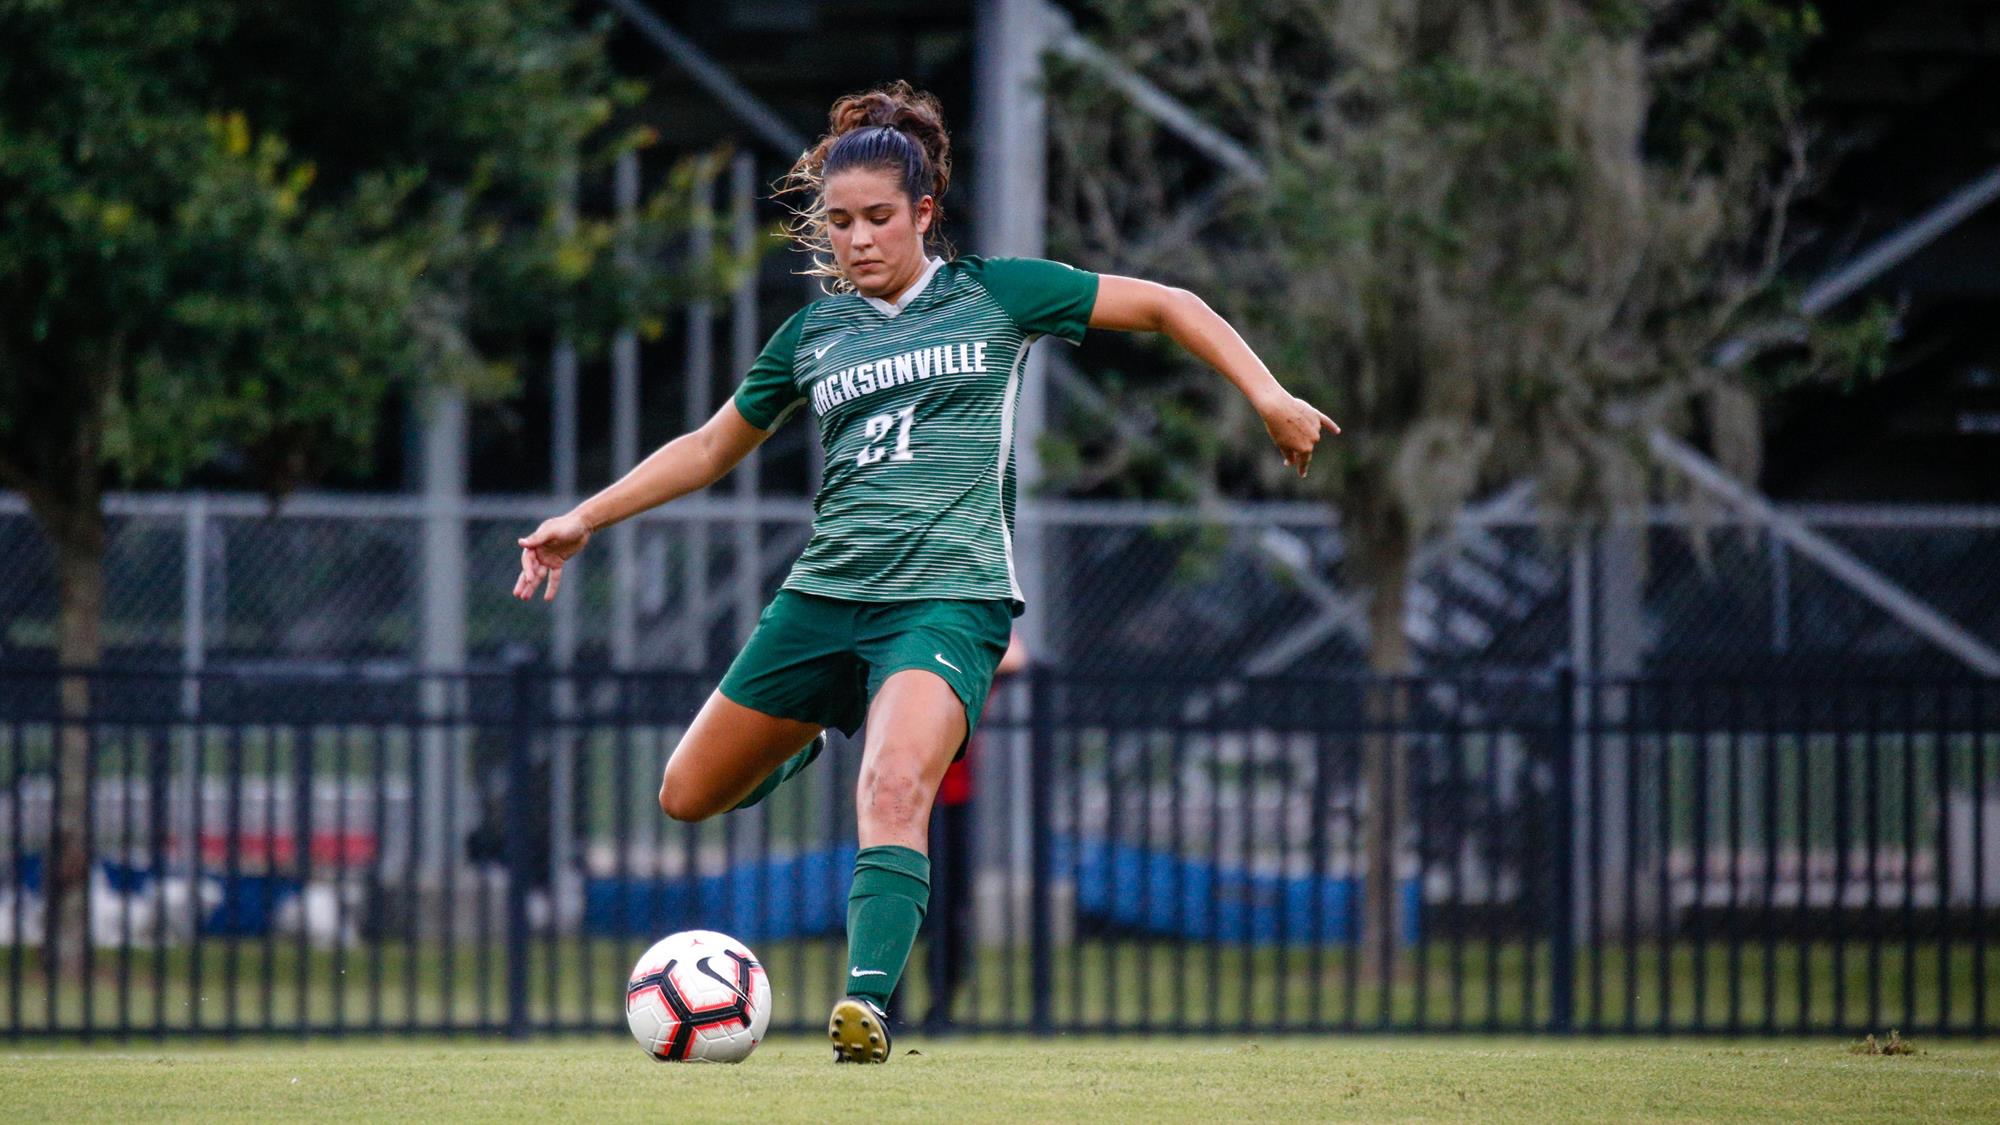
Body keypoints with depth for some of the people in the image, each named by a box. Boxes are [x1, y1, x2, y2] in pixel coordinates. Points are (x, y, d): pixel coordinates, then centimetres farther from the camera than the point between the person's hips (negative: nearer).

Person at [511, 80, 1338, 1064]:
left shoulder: (994, 295, 4)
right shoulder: (812, 335, 12)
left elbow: (1167, 307, 9)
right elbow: (713, 447, 24)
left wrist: (1267, 396, -1)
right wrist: (584, 520, 19)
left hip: (949, 596, -5)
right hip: (825, 594, 5)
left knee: (894, 788, -31)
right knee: (688, 796, 11)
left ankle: (865, 1005, -40)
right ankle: (803, 746, 43)